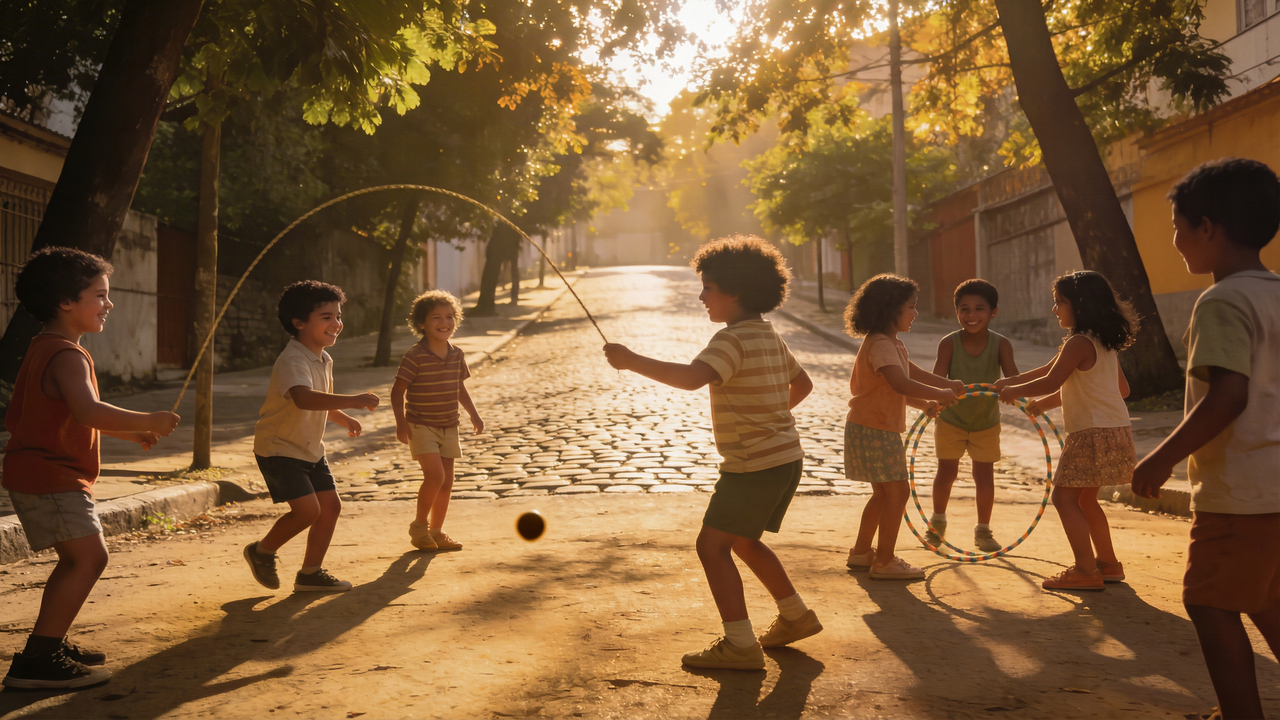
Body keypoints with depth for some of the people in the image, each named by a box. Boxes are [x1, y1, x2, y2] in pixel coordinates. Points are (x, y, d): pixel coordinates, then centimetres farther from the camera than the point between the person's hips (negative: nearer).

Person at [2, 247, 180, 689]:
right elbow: (88, 412, -37)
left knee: (75, 559, 19)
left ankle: (49, 647, 28)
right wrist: (147, 422, -26)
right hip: (51, 476, -11)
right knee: (90, 556, -15)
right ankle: (36, 661, -13)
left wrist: (127, 432, 20)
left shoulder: (43, 349, 16)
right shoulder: (67, 356, -19)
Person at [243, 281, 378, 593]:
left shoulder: (324, 360, 6)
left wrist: (345, 419, 30)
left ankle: (310, 573, 18)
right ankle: (262, 551, 10)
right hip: (279, 448, -9)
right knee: (308, 509, -17)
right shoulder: (292, 361, -26)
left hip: (310, 448, 9)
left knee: (331, 506, 5)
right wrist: (353, 401, -52)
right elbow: (304, 398, -47)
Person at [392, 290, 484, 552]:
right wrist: (401, 422, -22)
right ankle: (419, 525, 2)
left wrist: (474, 414, 11)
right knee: (435, 475, -18)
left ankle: (436, 532, 23)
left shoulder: (456, 355, 3)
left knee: (447, 482, 9)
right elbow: (398, 390, -13)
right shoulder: (415, 356, -15)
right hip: (421, 426, -6)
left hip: (448, 427, 6)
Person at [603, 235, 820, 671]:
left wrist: (631, 362, -31)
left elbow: (690, 378, -36)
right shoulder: (769, 336, 12)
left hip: (754, 465, -10)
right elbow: (802, 383, 26)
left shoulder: (734, 339, -18)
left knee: (712, 545, -6)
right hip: (786, 458, 10)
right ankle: (796, 616, 33)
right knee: (743, 541, 24)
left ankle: (739, 645, -7)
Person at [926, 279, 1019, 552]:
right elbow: (937, 378, -29)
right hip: (951, 419, 0)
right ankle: (937, 522, 31)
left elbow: (1013, 377, -30)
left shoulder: (1001, 344, -18)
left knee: (985, 477, 3)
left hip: (986, 422, 1)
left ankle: (983, 530, 21)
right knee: (946, 473, 6)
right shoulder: (949, 343, -20)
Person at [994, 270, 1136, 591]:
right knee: (1084, 498, 20)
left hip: (1094, 433, -10)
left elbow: (1051, 382, -20)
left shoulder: (1079, 343, -14)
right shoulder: (1105, 343, 16)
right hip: (1114, 430, 10)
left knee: (1064, 496, -8)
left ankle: (1085, 571, -8)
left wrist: (1015, 391, -4)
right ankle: (1107, 563, 28)